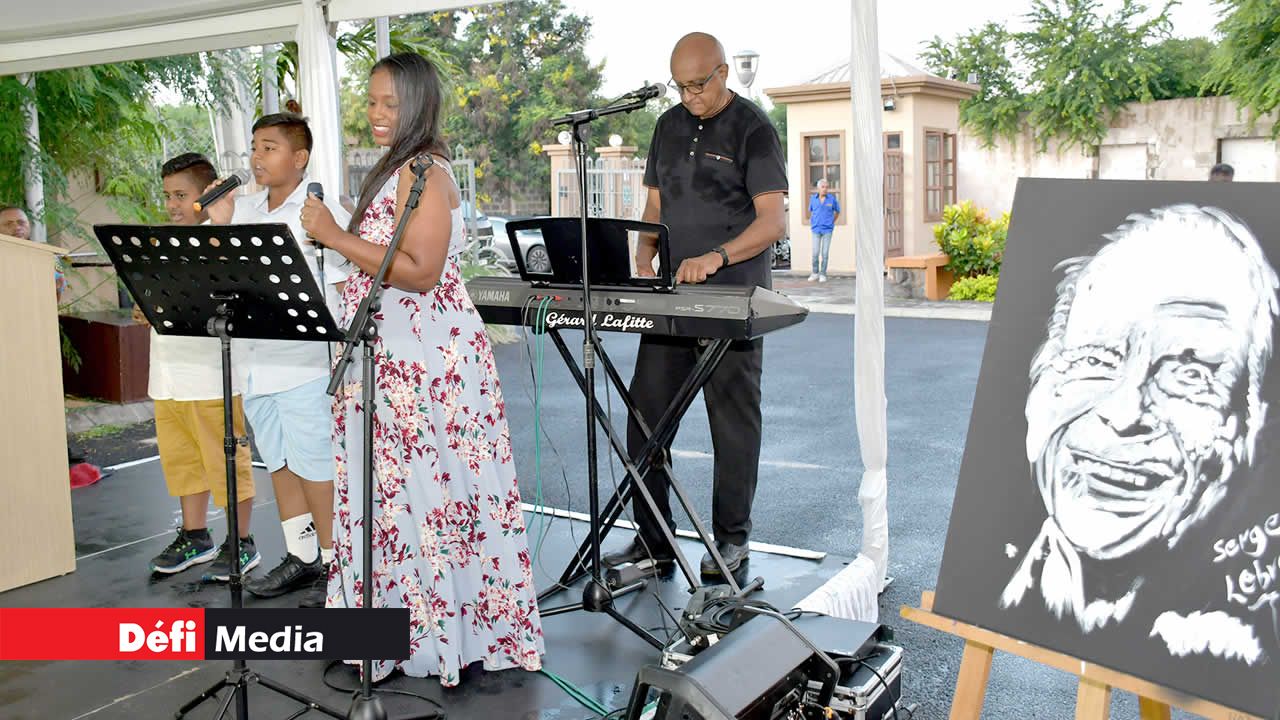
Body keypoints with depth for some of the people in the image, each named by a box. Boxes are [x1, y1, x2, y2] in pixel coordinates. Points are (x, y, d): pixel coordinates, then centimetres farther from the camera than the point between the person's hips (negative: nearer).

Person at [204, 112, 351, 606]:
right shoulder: (244, 210, 13)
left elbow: (344, 287, -9)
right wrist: (218, 225, 3)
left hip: (304, 364, -7)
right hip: (255, 363, 7)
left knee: (314, 464, -2)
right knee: (278, 462, 15)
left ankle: (334, 563, 11)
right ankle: (301, 557, 28)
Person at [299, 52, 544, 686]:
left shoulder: (425, 172, -12)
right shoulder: (397, 170, 17)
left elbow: (419, 272, -21)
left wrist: (336, 237, -18)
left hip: (426, 362, -9)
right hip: (393, 358, 10)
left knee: (428, 491, -3)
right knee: (396, 491, 13)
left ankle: (444, 633, 10)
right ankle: (405, 618, 25)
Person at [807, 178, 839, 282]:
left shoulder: (832, 199, -4)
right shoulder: (813, 199, 2)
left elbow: (837, 211, 13)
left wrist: (832, 223, 8)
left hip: (827, 230, -1)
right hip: (816, 230, 1)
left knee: (825, 253, -2)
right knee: (815, 253, -1)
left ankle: (823, 275, 6)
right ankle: (815, 273, 13)